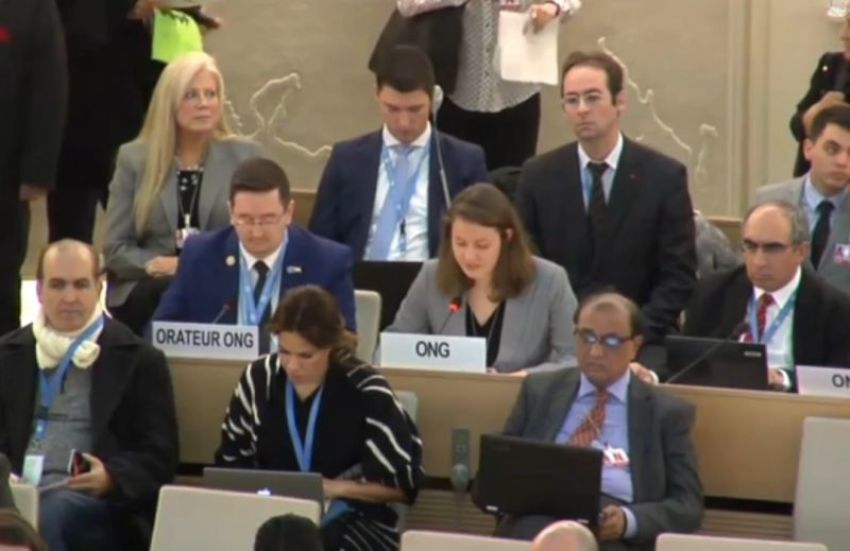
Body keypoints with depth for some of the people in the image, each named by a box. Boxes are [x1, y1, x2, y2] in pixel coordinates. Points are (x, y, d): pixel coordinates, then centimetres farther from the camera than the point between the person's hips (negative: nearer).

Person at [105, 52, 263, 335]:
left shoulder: (245, 156, 11)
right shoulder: (133, 158, 11)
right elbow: (116, 248, 6)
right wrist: (156, 264, -16)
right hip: (147, 292, 1)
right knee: (165, 291, -36)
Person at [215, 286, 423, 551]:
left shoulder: (365, 391, -7)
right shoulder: (259, 378, 4)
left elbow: (404, 481, -6)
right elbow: (230, 462, 12)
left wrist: (336, 488, -12)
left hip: (355, 522, -3)